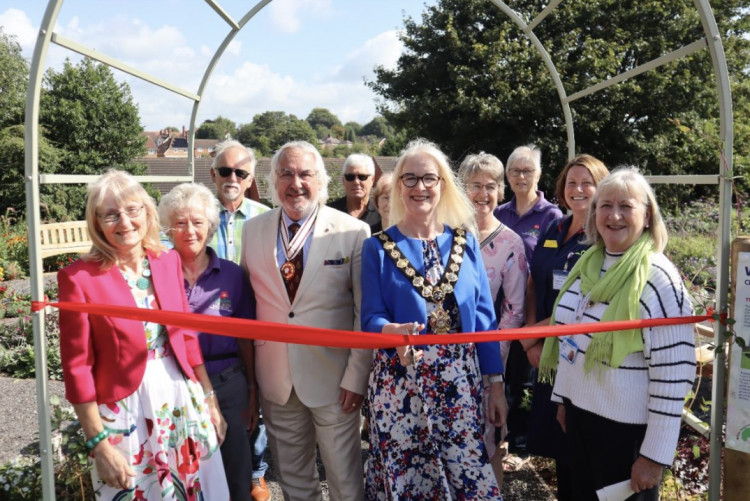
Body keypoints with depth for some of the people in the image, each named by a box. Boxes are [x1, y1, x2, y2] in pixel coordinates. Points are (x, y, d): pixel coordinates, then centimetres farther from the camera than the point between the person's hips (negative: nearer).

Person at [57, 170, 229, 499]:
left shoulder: (169, 261, 0)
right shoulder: (79, 277, -13)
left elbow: (186, 335, 7)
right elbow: (77, 368, -10)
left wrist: (209, 399, 9)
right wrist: (99, 444, -9)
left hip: (182, 399, 4)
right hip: (125, 410, -4)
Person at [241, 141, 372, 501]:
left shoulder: (354, 232, -8)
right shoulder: (252, 230, 2)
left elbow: (366, 311, -7)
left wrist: (356, 377, -10)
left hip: (333, 378, -3)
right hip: (275, 379, 3)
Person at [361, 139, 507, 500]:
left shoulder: (465, 241, 5)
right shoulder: (378, 247, -2)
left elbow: (484, 316, 5)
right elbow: (370, 318, -5)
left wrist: (496, 384, 3)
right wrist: (394, 331, -28)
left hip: (460, 381, 2)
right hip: (400, 383, -2)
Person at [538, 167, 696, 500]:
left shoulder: (658, 278, -17)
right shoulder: (587, 265, 3)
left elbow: (673, 374, -19)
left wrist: (654, 455, -18)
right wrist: (563, 397, 16)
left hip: (627, 426, -6)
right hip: (579, 411, 7)